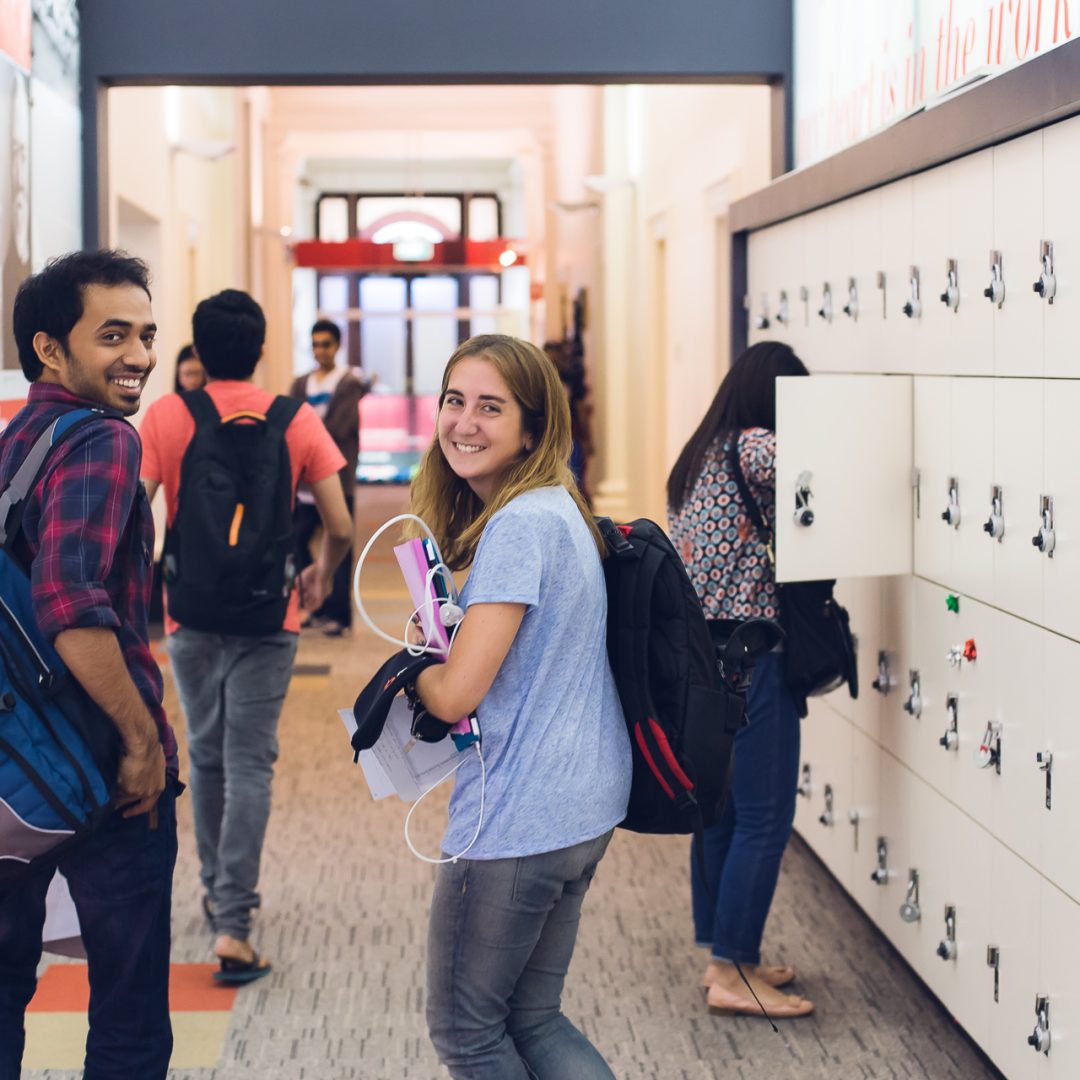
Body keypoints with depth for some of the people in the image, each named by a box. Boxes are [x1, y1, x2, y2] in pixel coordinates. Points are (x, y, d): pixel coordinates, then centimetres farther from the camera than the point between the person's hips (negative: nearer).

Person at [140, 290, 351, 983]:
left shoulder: (165, 416, -4)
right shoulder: (295, 420, -4)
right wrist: (322, 575, 16)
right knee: (250, 765, 0)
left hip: (191, 613, 1)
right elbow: (340, 527, -4)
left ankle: (219, 892, 33)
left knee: (206, 757, 18)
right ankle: (233, 925, -8)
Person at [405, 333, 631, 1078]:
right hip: (581, 810, 10)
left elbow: (456, 693, -21)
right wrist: (439, 660, 4)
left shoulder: (520, 524, -20)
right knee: (534, 1019, 19)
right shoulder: (559, 512, 10)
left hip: (516, 819, -10)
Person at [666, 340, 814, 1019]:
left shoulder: (700, 456, 15)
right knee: (764, 817, -2)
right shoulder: (753, 448, -13)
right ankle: (733, 974, 2)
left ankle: (727, 957, 23)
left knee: (720, 809, 15)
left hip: (699, 651, 9)